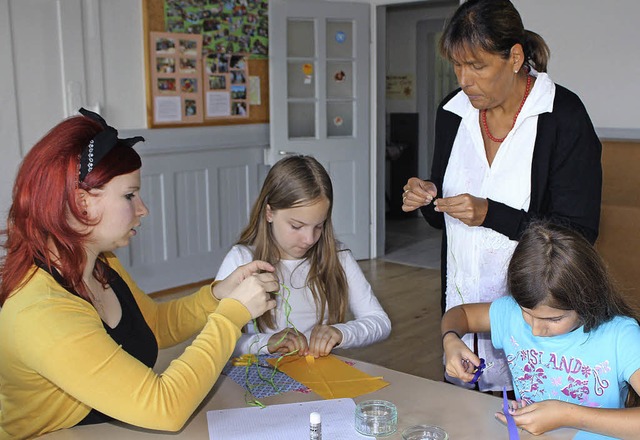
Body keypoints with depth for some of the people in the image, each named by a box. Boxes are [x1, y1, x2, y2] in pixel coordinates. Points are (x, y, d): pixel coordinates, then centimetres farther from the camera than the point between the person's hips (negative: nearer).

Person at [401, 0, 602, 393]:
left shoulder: (564, 117, -12)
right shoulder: (453, 114, 4)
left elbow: (580, 231, -13)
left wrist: (491, 214, -21)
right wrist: (427, 201, -9)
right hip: (461, 303, 5)